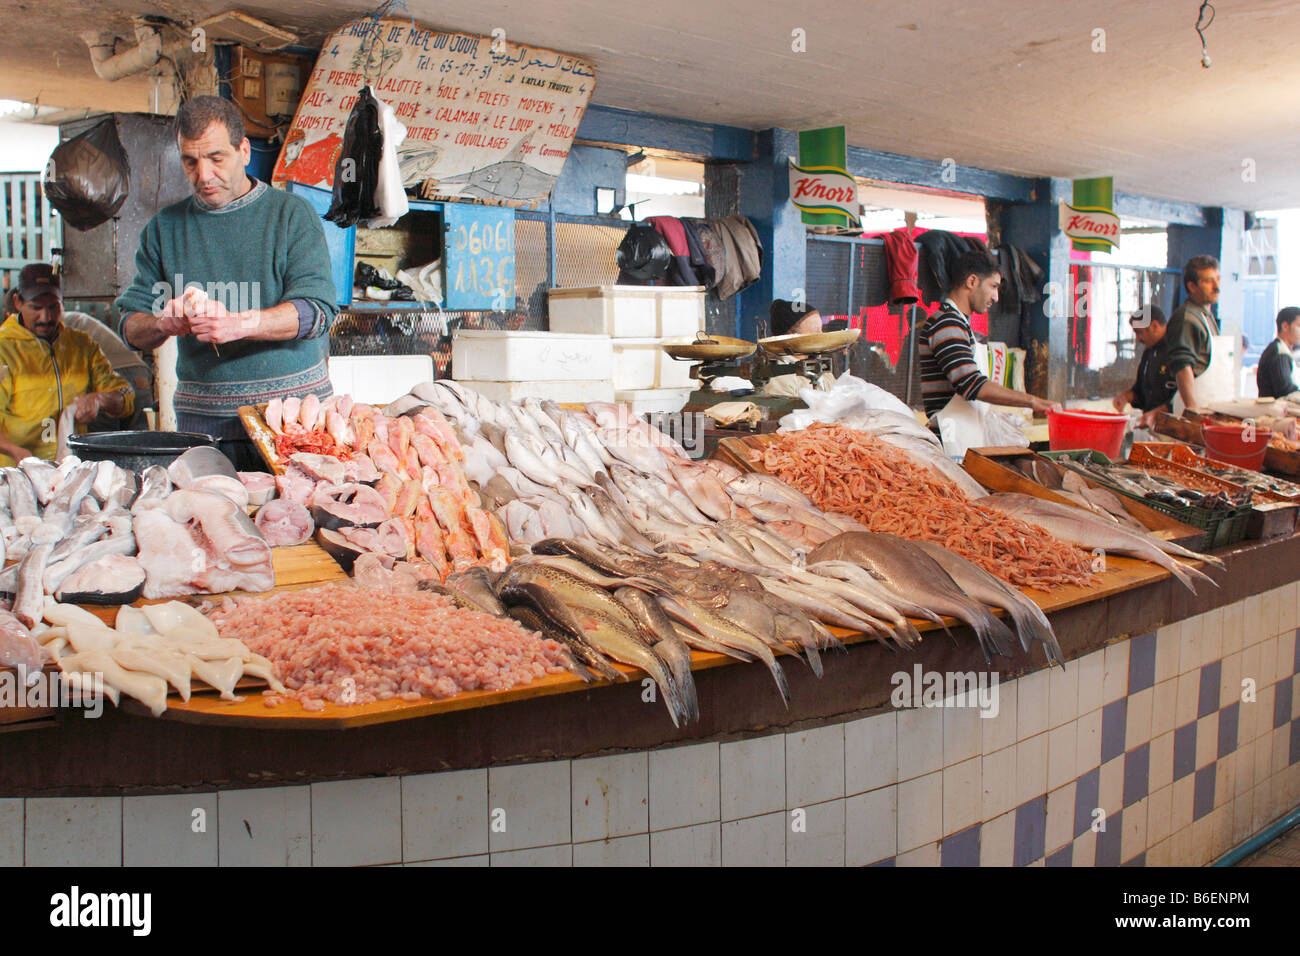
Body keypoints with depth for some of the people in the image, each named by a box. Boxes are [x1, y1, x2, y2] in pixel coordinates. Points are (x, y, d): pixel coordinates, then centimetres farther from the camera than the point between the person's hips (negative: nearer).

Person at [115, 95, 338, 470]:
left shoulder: (292, 214, 4)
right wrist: (162, 324, -13)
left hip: (294, 412, -2)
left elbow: (317, 309, -8)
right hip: (202, 421, 2)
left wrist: (240, 324, -24)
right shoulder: (165, 227, 13)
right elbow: (131, 324, 11)